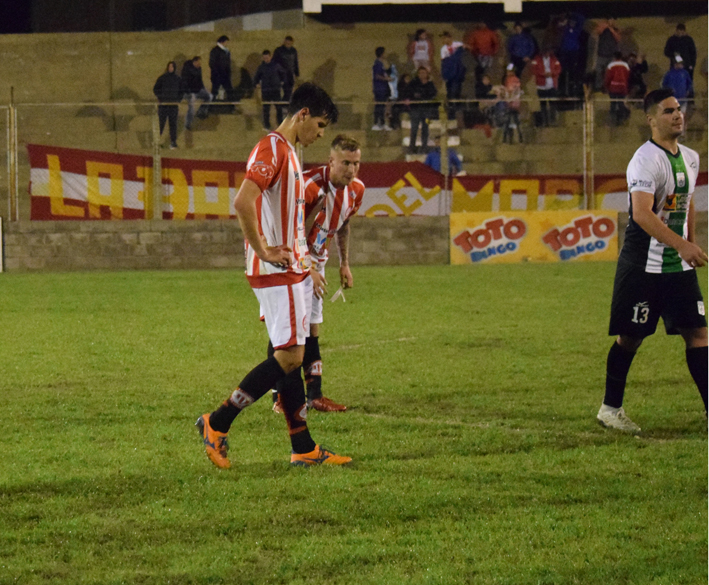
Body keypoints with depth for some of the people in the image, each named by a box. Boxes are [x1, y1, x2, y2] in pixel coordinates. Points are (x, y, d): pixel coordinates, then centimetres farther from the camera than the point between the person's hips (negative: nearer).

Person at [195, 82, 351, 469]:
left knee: (290, 357, 9)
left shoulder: (289, 154, 19)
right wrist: (264, 251, -21)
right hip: (275, 274, -10)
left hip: (291, 271, 10)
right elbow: (242, 202, -27)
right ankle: (217, 424, -5)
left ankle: (304, 449, 10)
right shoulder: (271, 150, -14)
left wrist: (307, 268, 23)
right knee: (288, 356, -11)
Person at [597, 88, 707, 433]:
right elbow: (642, 213, -29)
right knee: (630, 337, 2)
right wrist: (681, 244, -38)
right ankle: (610, 408, 17)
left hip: (679, 265, 7)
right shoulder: (646, 159, -17)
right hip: (643, 266, -7)